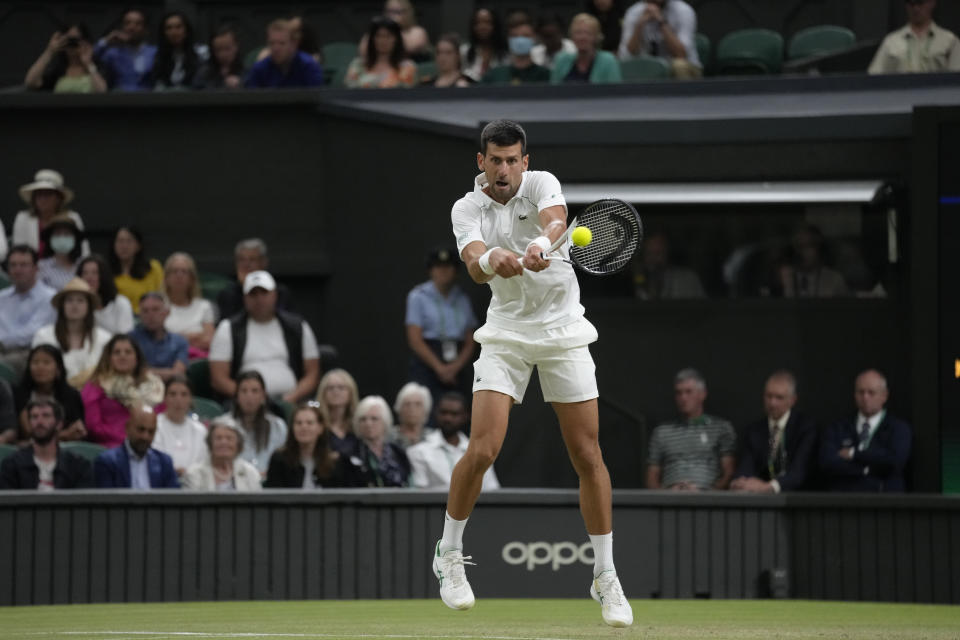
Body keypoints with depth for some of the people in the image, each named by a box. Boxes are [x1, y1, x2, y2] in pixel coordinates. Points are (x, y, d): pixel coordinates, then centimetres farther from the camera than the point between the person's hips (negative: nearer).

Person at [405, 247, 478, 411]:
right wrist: (439, 368, -11)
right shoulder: (418, 297, 1)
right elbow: (415, 340, -5)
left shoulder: (462, 299, 12)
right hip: (426, 364, -4)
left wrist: (456, 366, -9)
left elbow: (470, 342, 9)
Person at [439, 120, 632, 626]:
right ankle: (449, 556, 9)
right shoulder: (467, 209, -4)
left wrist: (542, 243, -52)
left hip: (563, 333, 0)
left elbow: (555, 218, -29)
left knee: (588, 456, -1)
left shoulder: (542, 184, -6)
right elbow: (475, 268, -22)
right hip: (506, 333, 0)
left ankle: (605, 577, 10)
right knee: (482, 450, -13)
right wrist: (491, 259, -46)